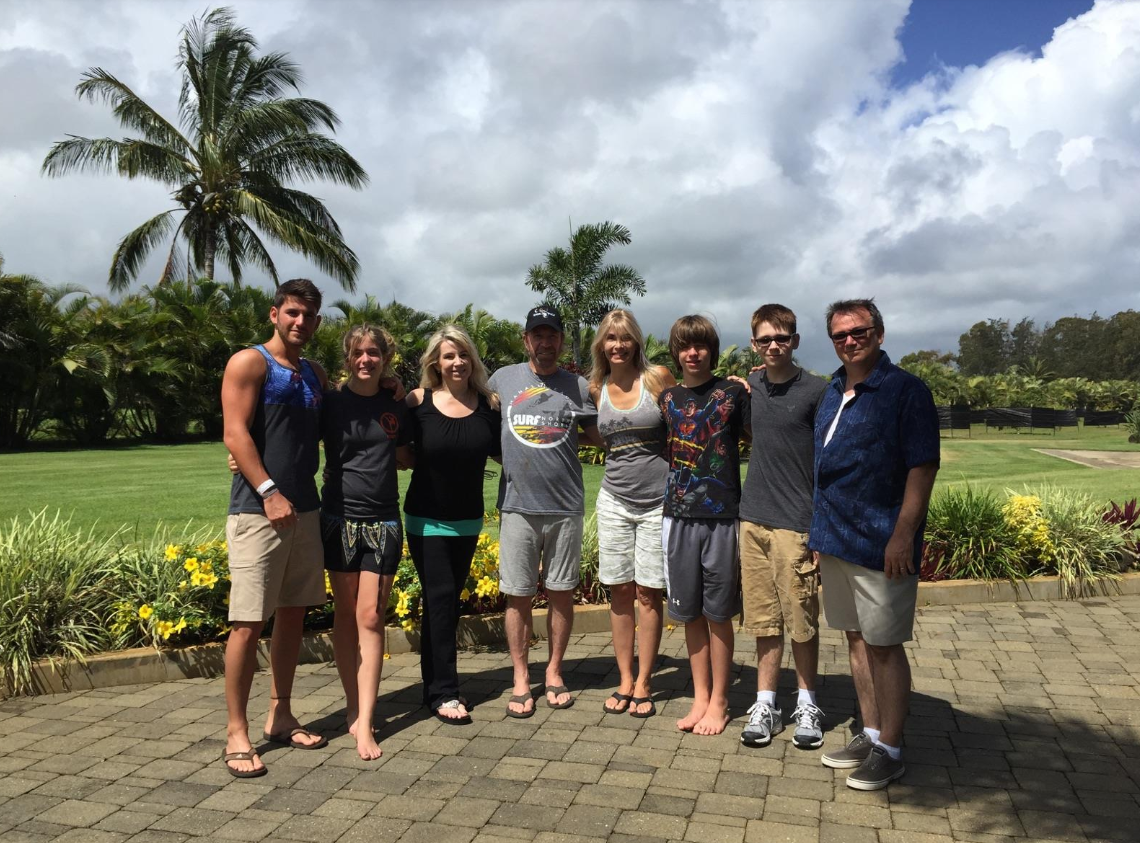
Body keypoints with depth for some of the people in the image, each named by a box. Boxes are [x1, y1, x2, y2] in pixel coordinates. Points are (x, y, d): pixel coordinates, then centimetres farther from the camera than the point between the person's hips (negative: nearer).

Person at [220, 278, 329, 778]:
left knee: (293, 614, 12)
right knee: (249, 622, -4)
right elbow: (235, 434, -13)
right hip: (257, 510, -7)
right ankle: (236, 734, 7)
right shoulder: (249, 362, -4)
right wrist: (269, 492, -20)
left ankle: (280, 717, 25)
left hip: (305, 509, 7)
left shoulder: (315, 374, 17)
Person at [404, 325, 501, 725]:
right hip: (426, 518, -3)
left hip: (468, 519, 3)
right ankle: (443, 693, 4)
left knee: (447, 601, 11)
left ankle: (436, 685, 23)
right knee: (441, 599, -5)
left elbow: (502, 451, 4)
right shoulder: (418, 401, -9)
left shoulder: (488, 403, -3)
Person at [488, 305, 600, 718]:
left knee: (561, 593, 9)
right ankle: (521, 680, 18)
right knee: (518, 596, 5)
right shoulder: (503, 379, 6)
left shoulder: (578, 386, 6)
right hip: (517, 505, 0)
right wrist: (512, 456, 3)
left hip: (565, 506, 1)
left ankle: (554, 672, 25)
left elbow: (597, 436, 12)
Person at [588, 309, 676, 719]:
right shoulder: (596, 389, 6)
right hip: (614, 500, 3)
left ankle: (642, 684, 16)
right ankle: (625, 681, 20)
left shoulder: (658, 378, -4)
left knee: (648, 593, 3)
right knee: (619, 591, 7)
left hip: (657, 501, -3)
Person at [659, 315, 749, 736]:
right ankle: (700, 696, 23)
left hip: (722, 516, -3)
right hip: (679, 515, 3)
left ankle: (719, 701, 19)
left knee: (718, 612, 5)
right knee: (690, 612, 10)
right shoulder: (667, 397, 9)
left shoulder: (733, 393, -1)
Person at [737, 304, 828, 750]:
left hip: (796, 524, -4)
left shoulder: (816, 390, -6)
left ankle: (807, 705, 23)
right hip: (753, 519, 4)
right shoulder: (750, 387, 8)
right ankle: (765, 704, 21)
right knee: (764, 618, 11)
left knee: (801, 620, 6)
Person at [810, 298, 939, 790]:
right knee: (856, 638, 16)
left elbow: (923, 467, -14)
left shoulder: (905, 391, -9)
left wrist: (903, 535, -20)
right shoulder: (831, 392, 12)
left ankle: (890, 750, 17)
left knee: (884, 644, 3)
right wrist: (820, 529, 16)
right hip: (835, 538, 7)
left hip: (879, 544, -7)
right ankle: (870, 734, 30)